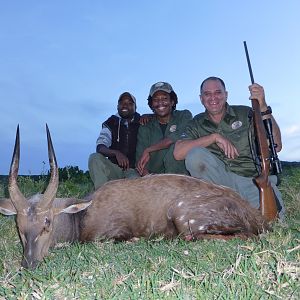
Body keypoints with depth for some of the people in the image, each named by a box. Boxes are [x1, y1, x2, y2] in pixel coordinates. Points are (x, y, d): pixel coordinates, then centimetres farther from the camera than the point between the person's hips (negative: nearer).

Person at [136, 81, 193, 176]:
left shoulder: (185, 116, 3)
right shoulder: (145, 128, 9)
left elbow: (177, 137, -18)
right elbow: (140, 160, -1)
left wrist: (148, 150, -13)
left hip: (180, 172, -1)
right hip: (154, 175, 1)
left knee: (176, 145, -28)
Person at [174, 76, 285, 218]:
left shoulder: (245, 114, 7)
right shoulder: (197, 123, 10)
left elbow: (276, 146, -4)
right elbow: (178, 153, -8)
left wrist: (263, 107, -16)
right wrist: (214, 137, -14)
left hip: (254, 179, 0)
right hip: (220, 181, 0)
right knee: (195, 155, -24)